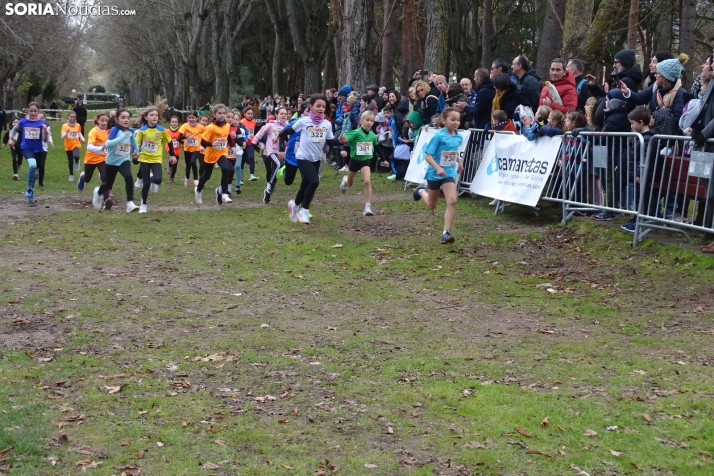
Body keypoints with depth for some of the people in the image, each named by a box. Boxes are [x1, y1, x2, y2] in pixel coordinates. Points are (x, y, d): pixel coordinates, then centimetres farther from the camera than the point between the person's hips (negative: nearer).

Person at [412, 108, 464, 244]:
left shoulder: (459, 137, -1)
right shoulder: (438, 136, -18)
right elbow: (428, 156, -21)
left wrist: (459, 161, 10)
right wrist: (438, 168, -34)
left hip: (449, 173, 3)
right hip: (434, 173, -3)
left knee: (452, 201, -19)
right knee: (432, 206, 16)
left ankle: (446, 233, -13)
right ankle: (421, 191, 50)